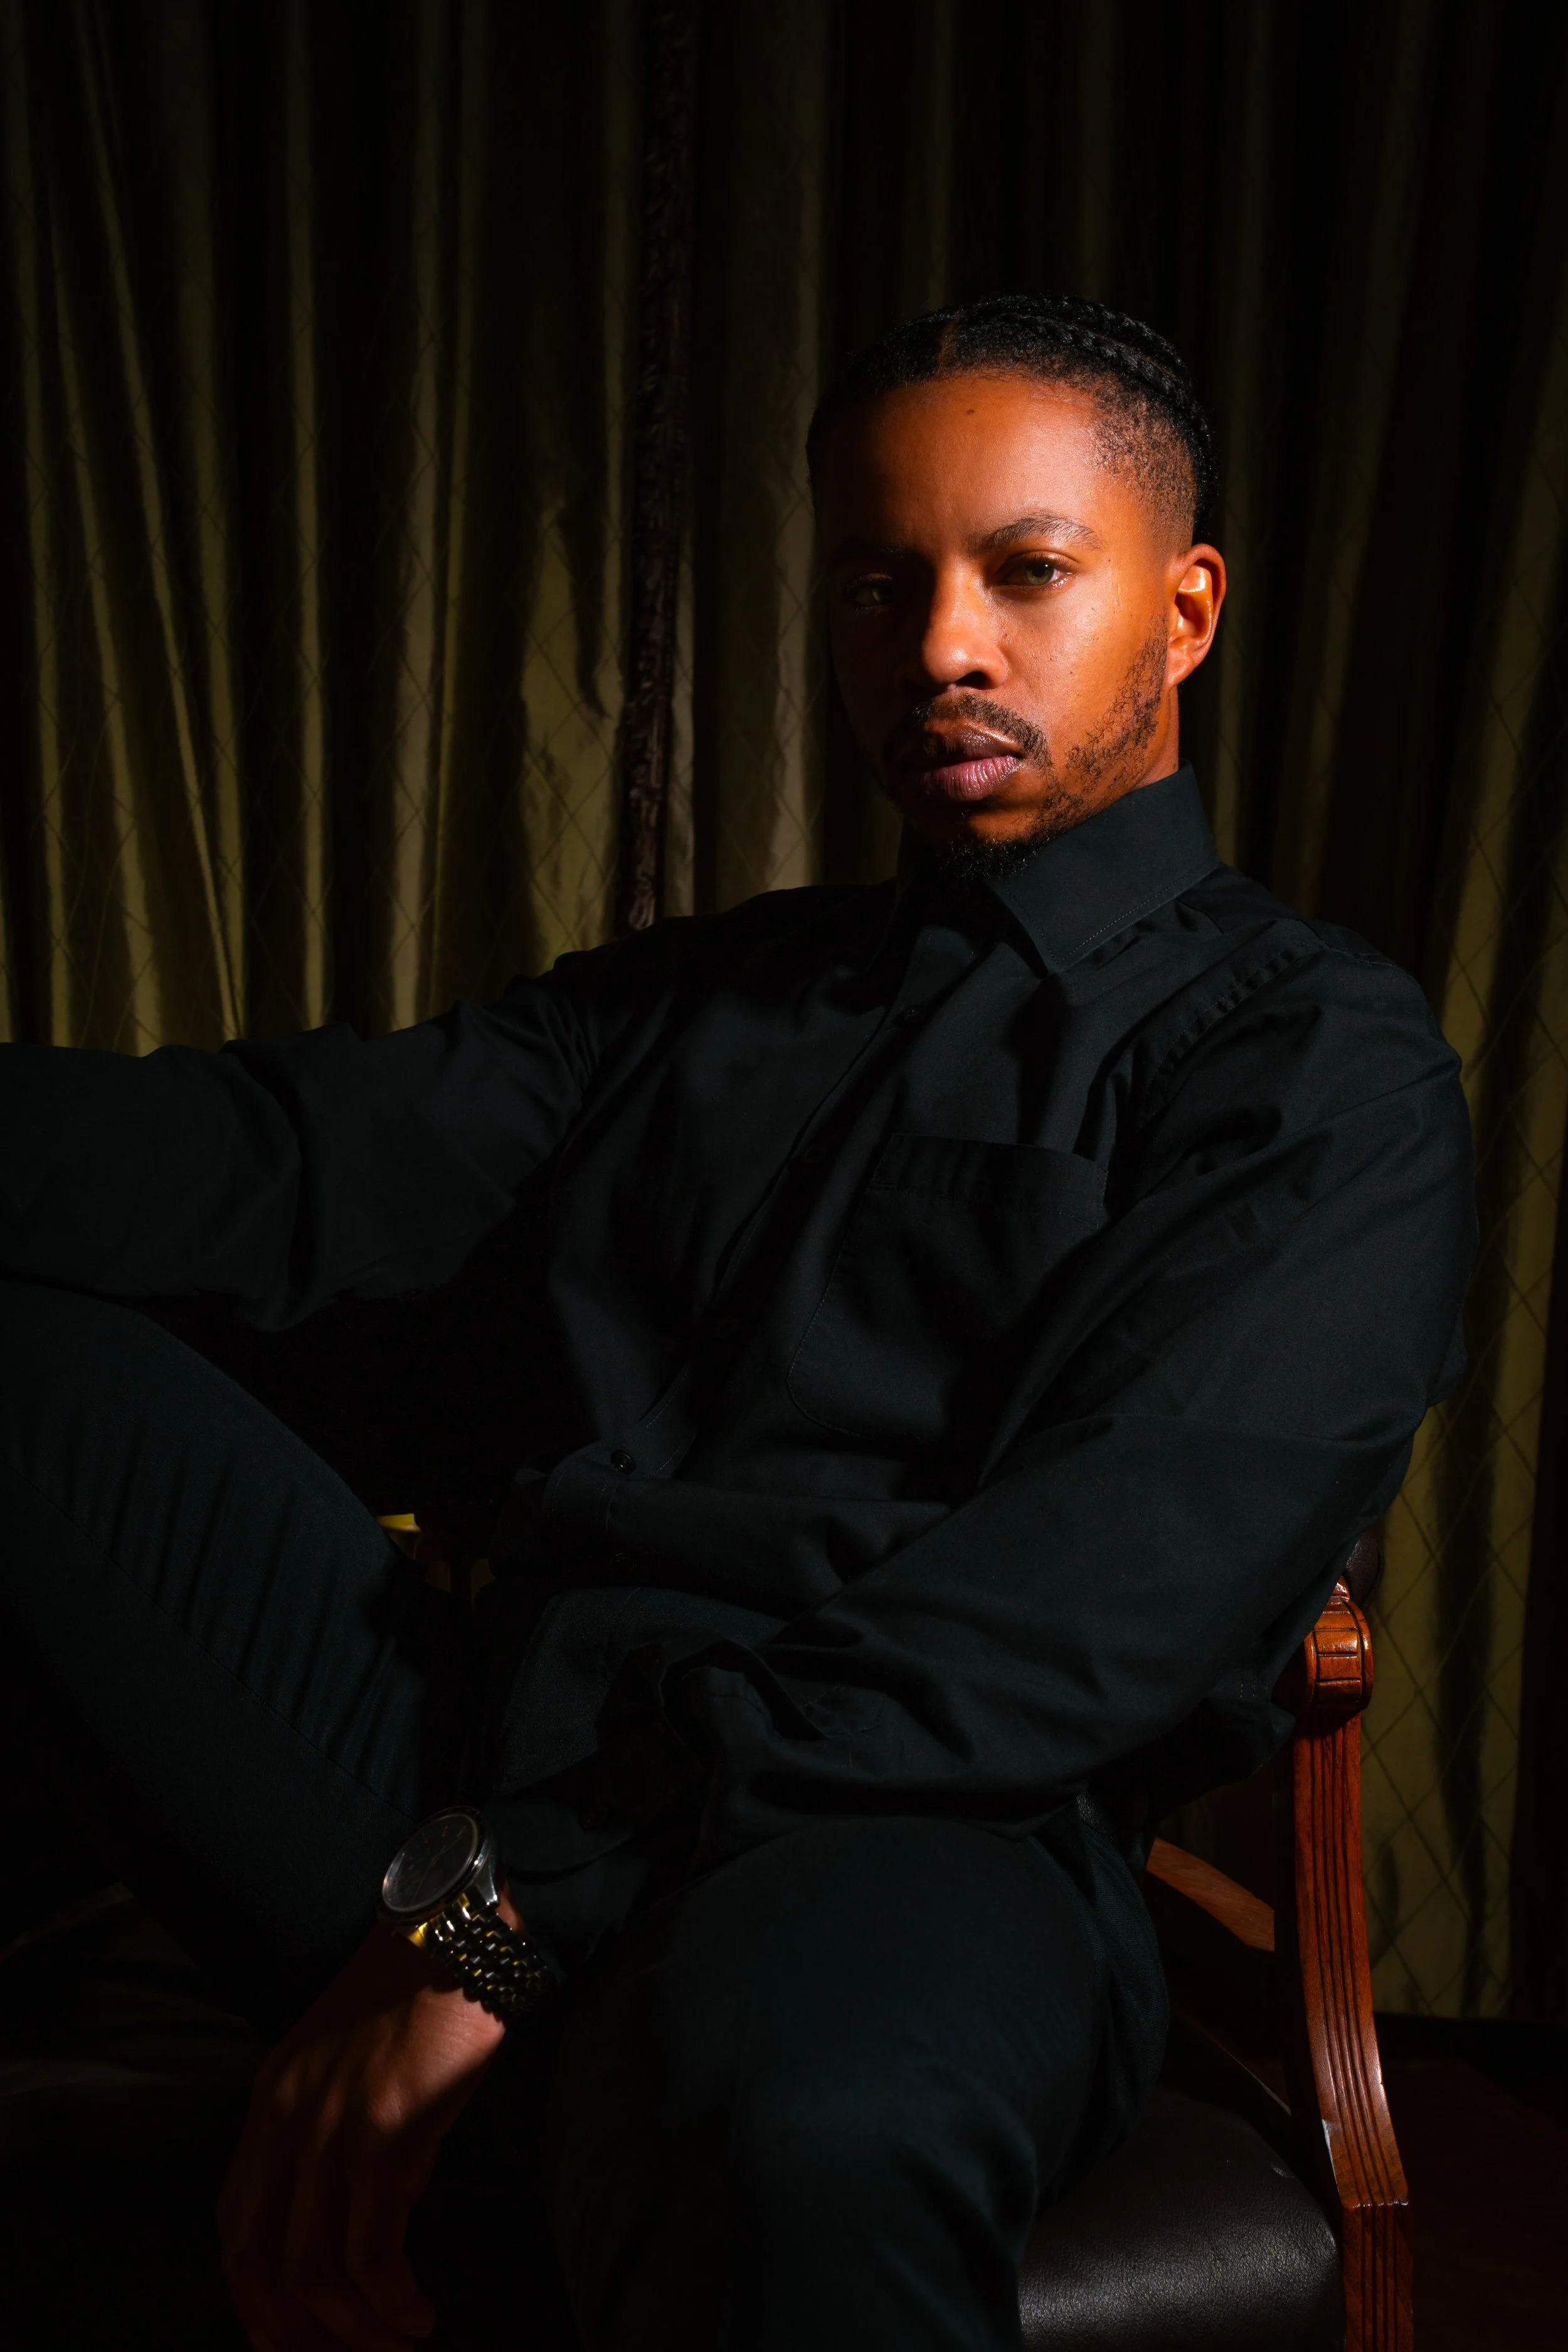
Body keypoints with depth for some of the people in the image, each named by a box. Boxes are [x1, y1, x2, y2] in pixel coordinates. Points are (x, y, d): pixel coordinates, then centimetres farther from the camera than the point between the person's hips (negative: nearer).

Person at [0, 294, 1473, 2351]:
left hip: (892, 1822, -6)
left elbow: (1119, 1585, -11)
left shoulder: (1323, 1062, 5)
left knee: (812, 2127, -41)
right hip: (471, 1757, 7)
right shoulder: (700, 997, 24)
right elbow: (288, 1159, 10)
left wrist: (506, 1902, -18)